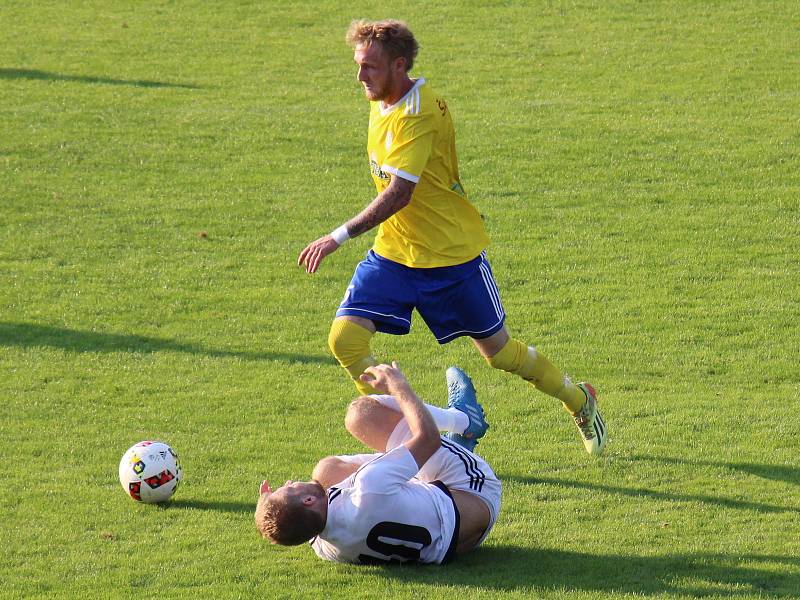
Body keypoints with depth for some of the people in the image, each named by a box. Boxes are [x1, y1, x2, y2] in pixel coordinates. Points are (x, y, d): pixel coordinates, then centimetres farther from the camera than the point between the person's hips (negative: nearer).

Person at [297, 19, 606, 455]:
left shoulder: (418, 114, -25)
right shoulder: (382, 103, 3)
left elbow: (399, 194, -33)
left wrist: (340, 236, -38)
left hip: (452, 256, -7)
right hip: (393, 255, 7)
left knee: (498, 351, 9)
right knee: (345, 339, -12)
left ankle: (580, 402, 36)